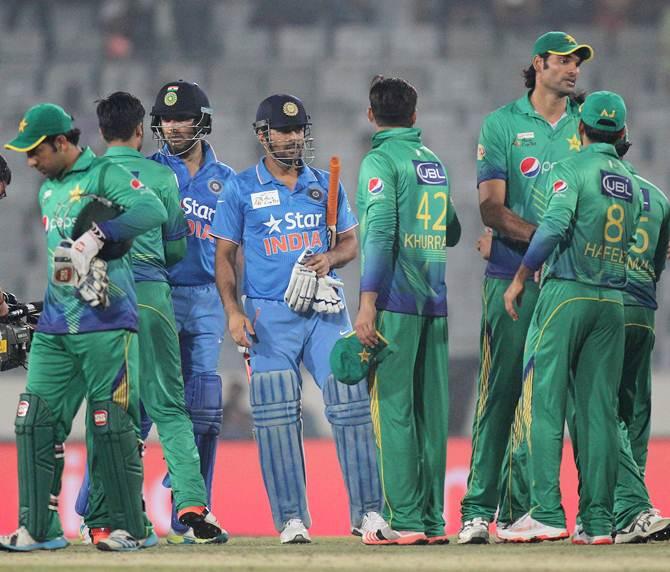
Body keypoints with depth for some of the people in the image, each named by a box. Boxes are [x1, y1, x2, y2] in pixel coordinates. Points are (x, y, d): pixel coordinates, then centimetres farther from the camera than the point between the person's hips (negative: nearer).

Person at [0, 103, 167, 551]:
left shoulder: (103, 175, -4)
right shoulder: (48, 192, 21)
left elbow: (153, 211, -19)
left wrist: (98, 236, -26)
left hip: (105, 323, -8)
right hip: (55, 328, 8)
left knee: (111, 426, -6)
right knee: (36, 422, 0)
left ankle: (132, 527, 2)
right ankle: (38, 529, 3)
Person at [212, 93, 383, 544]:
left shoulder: (325, 185, 13)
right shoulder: (241, 190, 5)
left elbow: (351, 241, 17)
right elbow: (225, 257, 5)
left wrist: (331, 258, -6)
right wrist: (233, 312, -7)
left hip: (326, 310, 2)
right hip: (270, 315, -2)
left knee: (351, 400, -7)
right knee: (277, 415, -4)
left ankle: (367, 511, -3)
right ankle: (291, 518, 1)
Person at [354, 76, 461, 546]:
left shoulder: (381, 162, -5)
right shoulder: (436, 163, 15)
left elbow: (380, 233, -16)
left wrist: (368, 302, -19)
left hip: (396, 301, -6)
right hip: (435, 304, 6)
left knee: (393, 407, -5)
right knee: (431, 410, 7)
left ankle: (406, 520, -10)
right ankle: (434, 521, 7)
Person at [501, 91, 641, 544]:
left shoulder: (574, 170, -6)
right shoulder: (632, 184, 15)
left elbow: (554, 226, -19)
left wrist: (519, 279, -11)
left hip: (567, 294, -6)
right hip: (613, 300, 6)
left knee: (545, 402, -5)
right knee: (600, 409, 5)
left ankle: (547, 512, -14)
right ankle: (599, 520, 2)